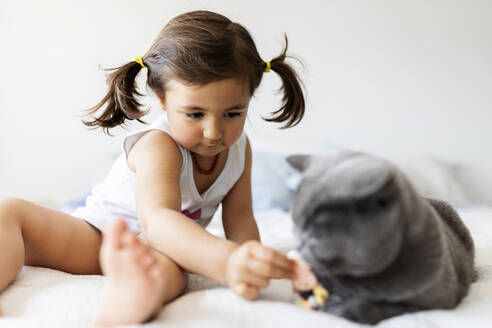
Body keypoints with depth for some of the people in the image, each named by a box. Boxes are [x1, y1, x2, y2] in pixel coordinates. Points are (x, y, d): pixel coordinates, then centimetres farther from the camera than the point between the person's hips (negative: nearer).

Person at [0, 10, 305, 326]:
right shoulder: (158, 147, -28)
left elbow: (240, 219, 1)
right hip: (93, 238, -2)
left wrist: (251, 262, -23)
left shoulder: (239, 146, -5)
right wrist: (226, 261, -66)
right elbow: (156, 219, -47)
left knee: (169, 268, -39)